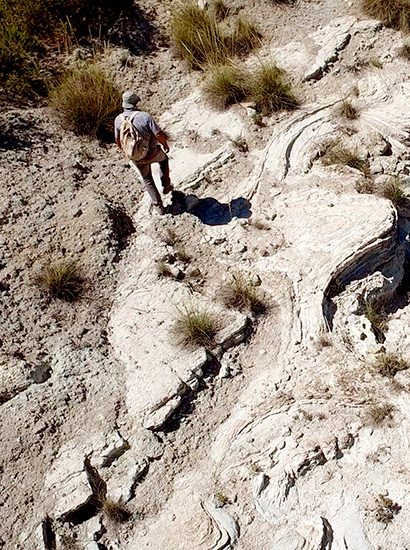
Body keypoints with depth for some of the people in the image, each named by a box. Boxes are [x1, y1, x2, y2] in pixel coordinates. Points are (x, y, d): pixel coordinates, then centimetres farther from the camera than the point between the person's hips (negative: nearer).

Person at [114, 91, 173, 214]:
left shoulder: (118, 120, -10)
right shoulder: (145, 116, -23)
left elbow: (118, 141, 2)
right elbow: (160, 135, -23)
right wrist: (165, 144, -1)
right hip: (152, 153, -3)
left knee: (147, 180, 24)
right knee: (163, 159, 34)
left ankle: (158, 206, 32)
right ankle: (166, 186, 39)